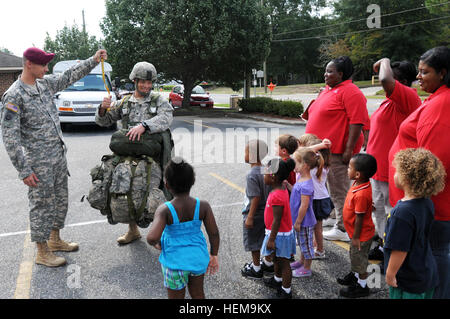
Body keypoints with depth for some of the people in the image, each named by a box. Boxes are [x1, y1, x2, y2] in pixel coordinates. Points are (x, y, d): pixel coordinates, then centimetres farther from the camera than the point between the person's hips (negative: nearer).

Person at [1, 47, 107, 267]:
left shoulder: (45, 84, 6)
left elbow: (70, 77, 22)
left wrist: (93, 61, 16)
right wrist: (24, 171, -19)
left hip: (59, 156, 8)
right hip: (39, 162, -8)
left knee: (61, 200, 17)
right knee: (42, 205, 3)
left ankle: (55, 240, 36)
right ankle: (42, 253, 18)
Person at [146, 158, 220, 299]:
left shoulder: (165, 210, -24)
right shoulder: (203, 206, -16)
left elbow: (152, 238, -35)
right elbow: (214, 234, -9)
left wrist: (157, 244, -11)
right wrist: (213, 256, 7)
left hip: (175, 262, -2)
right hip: (198, 258, 3)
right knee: (198, 293, 28)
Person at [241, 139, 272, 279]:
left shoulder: (252, 175, -24)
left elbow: (256, 197, -24)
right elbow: (270, 192, 7)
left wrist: (250, 217, -18)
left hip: (255, 214, -8)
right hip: (267, 212, 8)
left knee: (253, 242, 8)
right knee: (266, 239, 21)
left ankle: (256, 269, 21)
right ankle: (268, 263, 36)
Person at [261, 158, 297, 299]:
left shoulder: (277, 196, -30)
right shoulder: (282, 189, 2)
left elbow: (277, 220, -27)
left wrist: (271, 239, -21)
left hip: (280, 234, -10)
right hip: (280, 233, 10)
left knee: (283, 262, 5)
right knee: (276, 258, 28)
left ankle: (286, 291, 20)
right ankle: (277, 280, 49)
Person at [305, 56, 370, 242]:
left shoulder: (350, 92, -12)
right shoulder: (328, 90, 19)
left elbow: (357, 122, -19)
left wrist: (349, 149, -23)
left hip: (337, 151, -10)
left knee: (340, 191, -2)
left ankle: (343, 229, 8)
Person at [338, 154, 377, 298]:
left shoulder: (361, 195, -36)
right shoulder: (360, 184, -6)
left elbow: (359, 218, -27)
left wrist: (356, 237, -16)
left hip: (362, 234, -9)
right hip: (358, 233, 9)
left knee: (360, 259, 12)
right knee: (354, 255, 28)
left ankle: (362, 286, 33)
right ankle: (355, 276, 51)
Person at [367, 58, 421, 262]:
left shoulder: (407, 97, -17)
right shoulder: (393, 99, 15)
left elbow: (385, 80, -36)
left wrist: (385, 62, -15)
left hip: (391, 169, -10)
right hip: (379, 167, 10)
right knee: (380, 209, 20)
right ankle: (384, 246, 36)